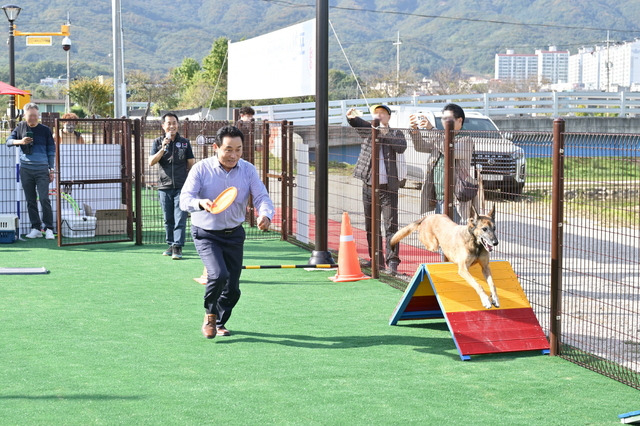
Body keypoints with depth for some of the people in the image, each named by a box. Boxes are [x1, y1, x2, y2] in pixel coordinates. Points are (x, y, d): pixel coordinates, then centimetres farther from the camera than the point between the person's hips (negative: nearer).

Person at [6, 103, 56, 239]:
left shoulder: (45, 130, 2)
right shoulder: (20, 127, 8)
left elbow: (51, 151, 6)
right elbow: (8, 141, 7)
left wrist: (51, 169, 2)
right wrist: (20, 142, -13)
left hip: (42, 170, -3)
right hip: (25, 170, 3)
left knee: (44, 199, -10)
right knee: (30, 201, 5)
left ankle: (48, 229, -5)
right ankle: (35, 228, 11)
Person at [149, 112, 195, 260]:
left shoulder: (185, 142, 7)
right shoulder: (158, 142, 7)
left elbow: (191, 164, 11)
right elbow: (151, 162, -4)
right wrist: (163, 148, -15)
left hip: (182, 187, -2)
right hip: (165, 187, 2)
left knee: (180, 219, -8)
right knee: (168, 220, 9)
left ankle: (178, 247, -8)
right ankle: (171, 245, 20)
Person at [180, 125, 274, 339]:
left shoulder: (248, 170, -4)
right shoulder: (201, 169, -13)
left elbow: (262, 197, -12)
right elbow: (185, 199, -20)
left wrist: (265, 215, -35)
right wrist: (200, 203, -44)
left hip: (234, 234, 4)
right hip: (206, 234, -4)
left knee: (233, 287, 7)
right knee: (219, 274, -25)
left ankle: (219, 322, 34)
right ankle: (209, 315, 2)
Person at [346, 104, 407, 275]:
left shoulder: (395, 133, 6)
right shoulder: (368, 130, 10)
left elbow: (402, 147, -13)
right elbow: (360, 125, -12)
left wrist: (386, 134, -18)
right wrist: (352, 118, -33)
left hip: (388, 187, -3)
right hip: (369, 186, 3)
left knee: (391, 225, -9)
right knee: (371, 225, 9)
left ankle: (392, 261, -9)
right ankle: (376, 260, 18)